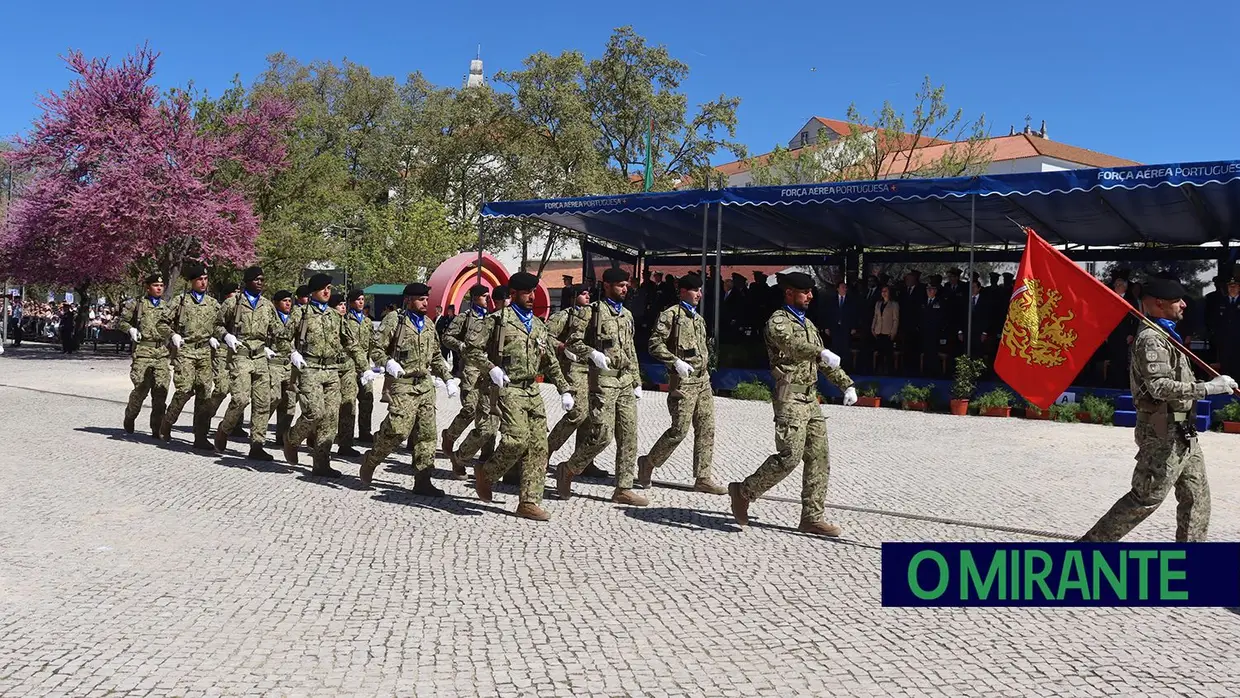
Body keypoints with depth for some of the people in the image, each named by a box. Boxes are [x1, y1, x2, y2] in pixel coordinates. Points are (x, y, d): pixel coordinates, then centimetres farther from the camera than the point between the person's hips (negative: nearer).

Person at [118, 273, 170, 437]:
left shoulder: (166, 307, 16)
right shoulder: (137, 304, 6)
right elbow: (121, 321, 10)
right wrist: (130, 329, -8)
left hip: (162, 352, 3)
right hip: (143, 350, -3)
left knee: (161, 390, -3)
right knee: (141, 388, -6)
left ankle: (157, 429, 4)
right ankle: (129, 418, 22)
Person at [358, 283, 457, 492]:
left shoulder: (429, 325, 17)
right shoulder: (394, 321, -2)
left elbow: (436, 357, 24)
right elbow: (376, 350, -5)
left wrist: (448, 379, 14)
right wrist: (388, 363, -24)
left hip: (425, 384, 6)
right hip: (402, 384, -6)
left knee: (427, 433, 2)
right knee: (398, 430, -14)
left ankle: (422, 481, 7)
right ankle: (370, 461, 12)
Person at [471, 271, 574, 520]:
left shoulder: (538, 326, 18)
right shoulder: (499, 320, 0)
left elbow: (550, 363, 22)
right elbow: (474, 350, -2)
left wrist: (565, 390, 15)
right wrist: (491, 368, -19)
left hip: (532, 391, 6)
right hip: (508, 389, -6)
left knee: (539, 446, -1)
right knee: (517, 439, -19)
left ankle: (529, 502, 3)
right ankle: (485, 472, 9)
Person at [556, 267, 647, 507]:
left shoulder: (627, 314, 18)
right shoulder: (592, 311, -3)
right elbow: (573, 342, -6)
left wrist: (637, 382, 18)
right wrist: (593, 353, -23)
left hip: (626, 381, 7)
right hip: (604, 380, -7)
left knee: (629, 436, 4)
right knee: (602, 434, -11)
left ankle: (624, 489, 10)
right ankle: (567, 470, 11)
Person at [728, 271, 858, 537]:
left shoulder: (808, 324, 21)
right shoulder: (777, 321, -6)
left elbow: (824, 362, 26)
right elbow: (792, 343, -29)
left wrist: (846, 384, 17)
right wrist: (822, 352, -45)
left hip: (811, 398, 9)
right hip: (790, 398, -9)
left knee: (819, 458, 5)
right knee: (789, 456, -15)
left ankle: (812, 518, 11)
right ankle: (743, 492, 3)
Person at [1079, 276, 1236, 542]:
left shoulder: (1164, 335, 16)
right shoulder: (1151, 339, -17)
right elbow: (1160, 387, -26)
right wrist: (1208, 388, -25)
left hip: (1181, 432, 10)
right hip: (1164, 433, -10)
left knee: (1197, 496, 12)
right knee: (1147, 497, -5)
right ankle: (1092, 541, 2)